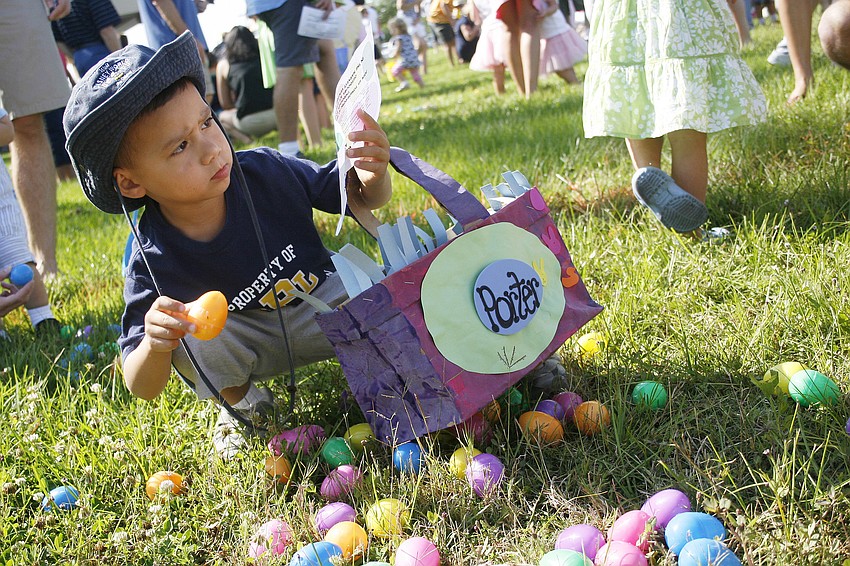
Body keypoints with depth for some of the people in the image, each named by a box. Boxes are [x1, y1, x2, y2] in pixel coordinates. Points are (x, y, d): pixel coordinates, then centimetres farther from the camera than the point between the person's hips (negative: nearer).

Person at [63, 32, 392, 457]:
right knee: (190, 336, -32)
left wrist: (373, 174, -36)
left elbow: (360, 198, -10)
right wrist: (154, 345, -47)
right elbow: (142, 389, -22)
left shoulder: (266, 171, -22)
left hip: (319, 303, 0)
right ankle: (244, 402, 1)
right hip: (248, 345, 0)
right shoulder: (153, 261, -26)